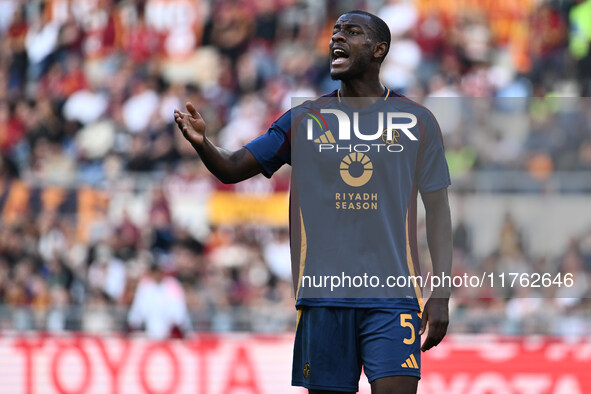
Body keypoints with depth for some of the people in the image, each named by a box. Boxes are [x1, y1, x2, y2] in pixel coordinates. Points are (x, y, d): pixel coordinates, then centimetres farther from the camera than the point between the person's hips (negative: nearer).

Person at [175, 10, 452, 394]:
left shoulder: (416, 121, 5)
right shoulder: (303, 120, 9)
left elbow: (437, 209, 6)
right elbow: (232, 169, 7)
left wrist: (441, 294, -2)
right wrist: (202, 142, -17)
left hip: (392, 300, -2)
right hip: (323, 300, 2)